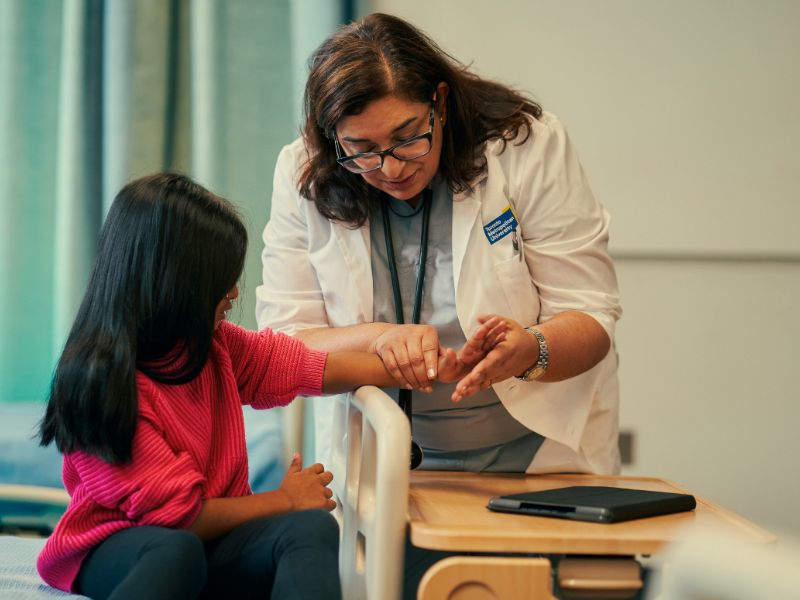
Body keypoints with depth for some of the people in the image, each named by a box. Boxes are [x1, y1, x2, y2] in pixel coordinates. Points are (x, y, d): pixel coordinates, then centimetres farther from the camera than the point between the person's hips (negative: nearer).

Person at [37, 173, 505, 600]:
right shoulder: (103, 384, -18)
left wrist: (437, 368, 4)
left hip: (211, 541, 7)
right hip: (119, 551, -6)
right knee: (178, 550, -41)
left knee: (312, 528, -24)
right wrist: (284, 501, -5)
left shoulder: (216, 346, 5)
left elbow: (312, 366, 10)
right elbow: (176, 513, -17)